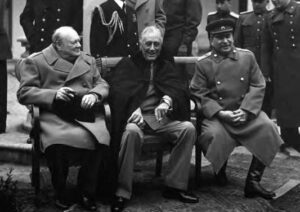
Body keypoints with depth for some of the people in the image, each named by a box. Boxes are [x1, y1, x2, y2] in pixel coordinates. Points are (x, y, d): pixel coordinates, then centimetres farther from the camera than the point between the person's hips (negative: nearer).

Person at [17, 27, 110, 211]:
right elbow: (24, 93, 2)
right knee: (57, 144, -34)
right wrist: (53, 94, -13)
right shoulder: (35, 61, 8)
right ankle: (61, 193, -6)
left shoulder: (89, 60, 22)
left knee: (100, 141, -29)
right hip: (55, 116, -3)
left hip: (87, 114, 3)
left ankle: (87, 192, -5)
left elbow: (102, 85, 19)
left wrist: (94, 94, -6)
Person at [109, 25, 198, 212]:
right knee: (131, 131, -37)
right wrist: (134, 109, -25)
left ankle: (175, 186, -14)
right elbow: (118, 91, -4)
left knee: (188, 128, -23)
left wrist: (167, 100, -20)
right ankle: (122, 192, -27)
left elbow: (179, 89, 5)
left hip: (162, 116, 3)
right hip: (135, 115, -3)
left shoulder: (167, 66, 22)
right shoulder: (127, 64, 13)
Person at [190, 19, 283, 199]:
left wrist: (246, 110, -13)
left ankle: (253, 181, -13)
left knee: (268, 129, -24)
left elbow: (258, 86, 3)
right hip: (217, 115, -2)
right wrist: (221, 113, -16)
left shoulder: (247, 56, 7)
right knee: (214, 135, -32)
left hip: (247, 112, 2)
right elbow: (199, 95, -3)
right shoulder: (203, 64, 1)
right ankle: (220, 170, 3)